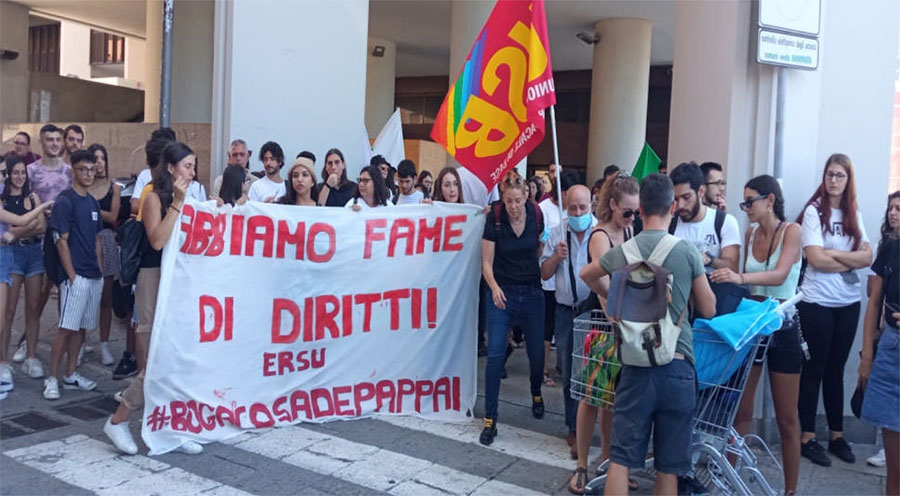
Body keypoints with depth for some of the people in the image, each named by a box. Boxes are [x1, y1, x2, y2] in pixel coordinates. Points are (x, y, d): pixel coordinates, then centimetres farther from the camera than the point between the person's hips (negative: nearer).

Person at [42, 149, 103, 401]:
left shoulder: (93, 203, 13)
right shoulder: (65, 201, -8)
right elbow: (61, 242, -12)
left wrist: (100, 271, 12)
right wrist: (72, 276, -14)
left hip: (94, 276, 7)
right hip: (76, 275, -7)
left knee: (81, 327, 11)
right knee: (66, 328, -6)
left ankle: (71, 375, 20)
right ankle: (52, 379, 2)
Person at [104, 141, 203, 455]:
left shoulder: (187, 198, 12)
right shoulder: (155, 198, -6)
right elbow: (157, 240, -20)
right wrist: (177, 203, -18)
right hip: (156, 277, -6)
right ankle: (117, 421, 12)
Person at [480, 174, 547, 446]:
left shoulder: (536, 214, -4)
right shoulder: (494, 219, -10)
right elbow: (487, 262, -7)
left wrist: (546, 243, -6)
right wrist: (494, 287, -22)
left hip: (532, 291, 2)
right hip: (502, 292, -2)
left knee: (536, 352, 9)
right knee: (495, 354, -10)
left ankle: (536, 393, 42)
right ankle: (490, 419, 0)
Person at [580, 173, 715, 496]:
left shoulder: (621, 252, 1)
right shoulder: (686, 252, -6)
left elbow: (586, 275, 22)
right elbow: (708, 311, 3)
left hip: (636, 366, 1)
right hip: (677, 365, -1)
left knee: (621, 459, 5)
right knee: (668, 467, 9)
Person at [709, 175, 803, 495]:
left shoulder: (791, 230, -9)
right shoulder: (750, 234, 7)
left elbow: (780, 275, -26)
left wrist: (740, 277, -40)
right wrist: (727, 274, -4)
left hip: (782, 328, -4)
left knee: (786, 419, 6)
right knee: (740, 410, 7)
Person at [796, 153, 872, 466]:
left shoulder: (854, 215, 10)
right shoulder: (814, 211, -6)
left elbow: (867, 258, -1)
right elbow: (816, 259, -15)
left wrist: (833, 254, -13)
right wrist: (851, 260, -5)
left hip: (848, 303, 5)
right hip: (817, 303, -5)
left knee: (836, 369, 13)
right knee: (814, 369, 1)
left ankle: (837, 436, 22)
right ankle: (807, 438, 11)